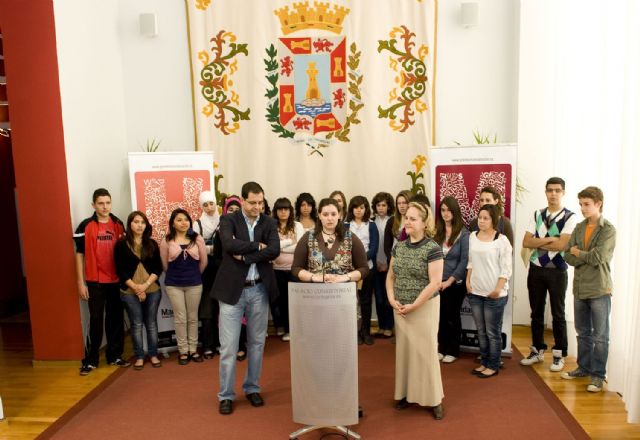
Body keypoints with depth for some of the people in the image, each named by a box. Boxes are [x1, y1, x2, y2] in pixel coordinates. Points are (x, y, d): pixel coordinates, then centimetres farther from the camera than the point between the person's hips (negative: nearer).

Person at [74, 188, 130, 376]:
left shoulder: (118, 224, 6)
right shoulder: (85, 226, -4)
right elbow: (79, 254, -2)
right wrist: (81, 282, -6)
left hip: (116, 280, 3)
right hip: (95, 282, -3)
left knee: (116, 319, 9)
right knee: (96, 320, 2)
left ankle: (115, 355, 21)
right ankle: (90, 360, 13)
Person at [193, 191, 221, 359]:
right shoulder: (198, 224, 1)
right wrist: (213, 248, -16)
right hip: (206, 269, -2)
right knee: (207, 309, -2)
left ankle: (219, 342, 19)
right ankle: (208, 346, 6)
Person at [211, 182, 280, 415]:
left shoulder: (269, 223, 5)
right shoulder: (228, 220, -2)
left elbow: (275, 250, -11)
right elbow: (229, 244, -21)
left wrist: (245, 256, -16)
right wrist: (257, 246, -13)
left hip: (259, 290, 3)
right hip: (233, 289, -2)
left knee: (257, 343, 13)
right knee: (228, 346, 2)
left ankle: (252, 388, 30)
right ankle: (226, 395, 16)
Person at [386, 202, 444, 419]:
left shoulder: (432, 249, -13)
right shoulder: (399, 247, 5)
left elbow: (435, 283, -17)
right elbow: (390, 276, 10)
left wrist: (413, 305, -16)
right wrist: (392, 299, -5)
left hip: (424, 307, -5)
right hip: (400, 309, 5)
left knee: (425, 351, 2)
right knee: (404, 350, 12)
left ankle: (434, 399, 17)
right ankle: (407, 393, 27)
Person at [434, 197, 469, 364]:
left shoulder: (463, 233, -8)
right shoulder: (437, 232, 4)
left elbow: (465, 260, -11)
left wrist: (450, 280, -14)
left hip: (455, 283, -3)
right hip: (438, 282, 3)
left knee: (452, 317, 9)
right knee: (440, 316, 9)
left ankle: (453, 351, 23)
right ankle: (441, 348, 24)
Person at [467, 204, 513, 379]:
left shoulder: (501, 240, -11)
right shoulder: (472, 236, 6)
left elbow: (506, 269, -11)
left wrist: (498, 289, -17)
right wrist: (468, 281, 7)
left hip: (494, 294, -5)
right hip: (475, 292, 5)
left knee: (493, 332, 5)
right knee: (481, 331, 15)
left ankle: (493, 366, 18)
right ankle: (484, 362, 28)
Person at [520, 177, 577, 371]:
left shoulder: (570, 217, -7)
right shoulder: (537, 215, 5)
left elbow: (562, 245, -19)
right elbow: (526, 242, -4)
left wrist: (538, 243, -8)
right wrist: (550, 239, -14)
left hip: (557, 271, -4)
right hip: (535, 269, 4)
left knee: (558, 314, 8)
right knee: (536, 313, 13)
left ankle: (559, 355, 20)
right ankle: (537, 350, 26)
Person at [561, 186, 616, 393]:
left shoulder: (608, 230, -9)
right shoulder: (579, 228, 7)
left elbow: (598, 257, -19)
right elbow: (568, 256, 1)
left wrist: (578, 253, -4)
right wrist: (588, 257, -14)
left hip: (599, 290, -5)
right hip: (580, 288, 6)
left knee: (600, 336, 5)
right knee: (583, 333, 17)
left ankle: (598, 374, 15)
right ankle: (584, 367, 30)